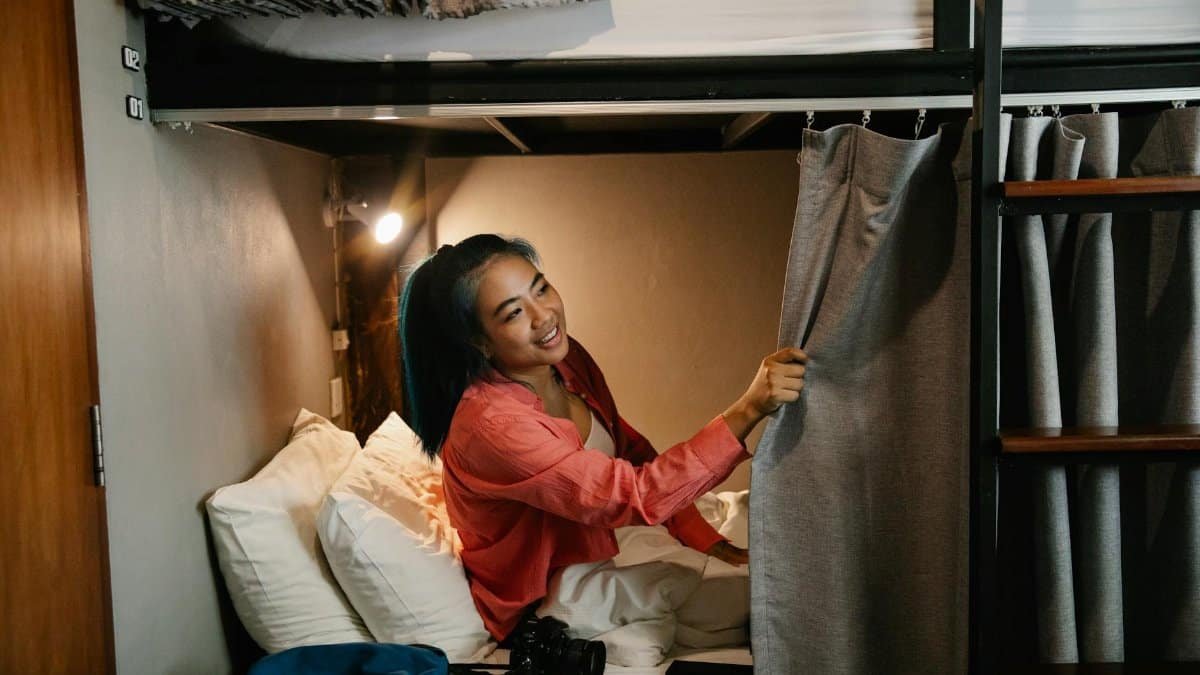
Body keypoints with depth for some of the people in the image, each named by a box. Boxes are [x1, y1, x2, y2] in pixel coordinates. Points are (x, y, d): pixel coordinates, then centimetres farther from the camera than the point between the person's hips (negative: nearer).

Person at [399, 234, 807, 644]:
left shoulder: (566, 357, -9)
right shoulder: (489, 424, -34)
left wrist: (708, 541, -6)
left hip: (597, 553, 7)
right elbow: (635, 495, -37)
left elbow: (631, 452, 2)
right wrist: (747, 410, -43)